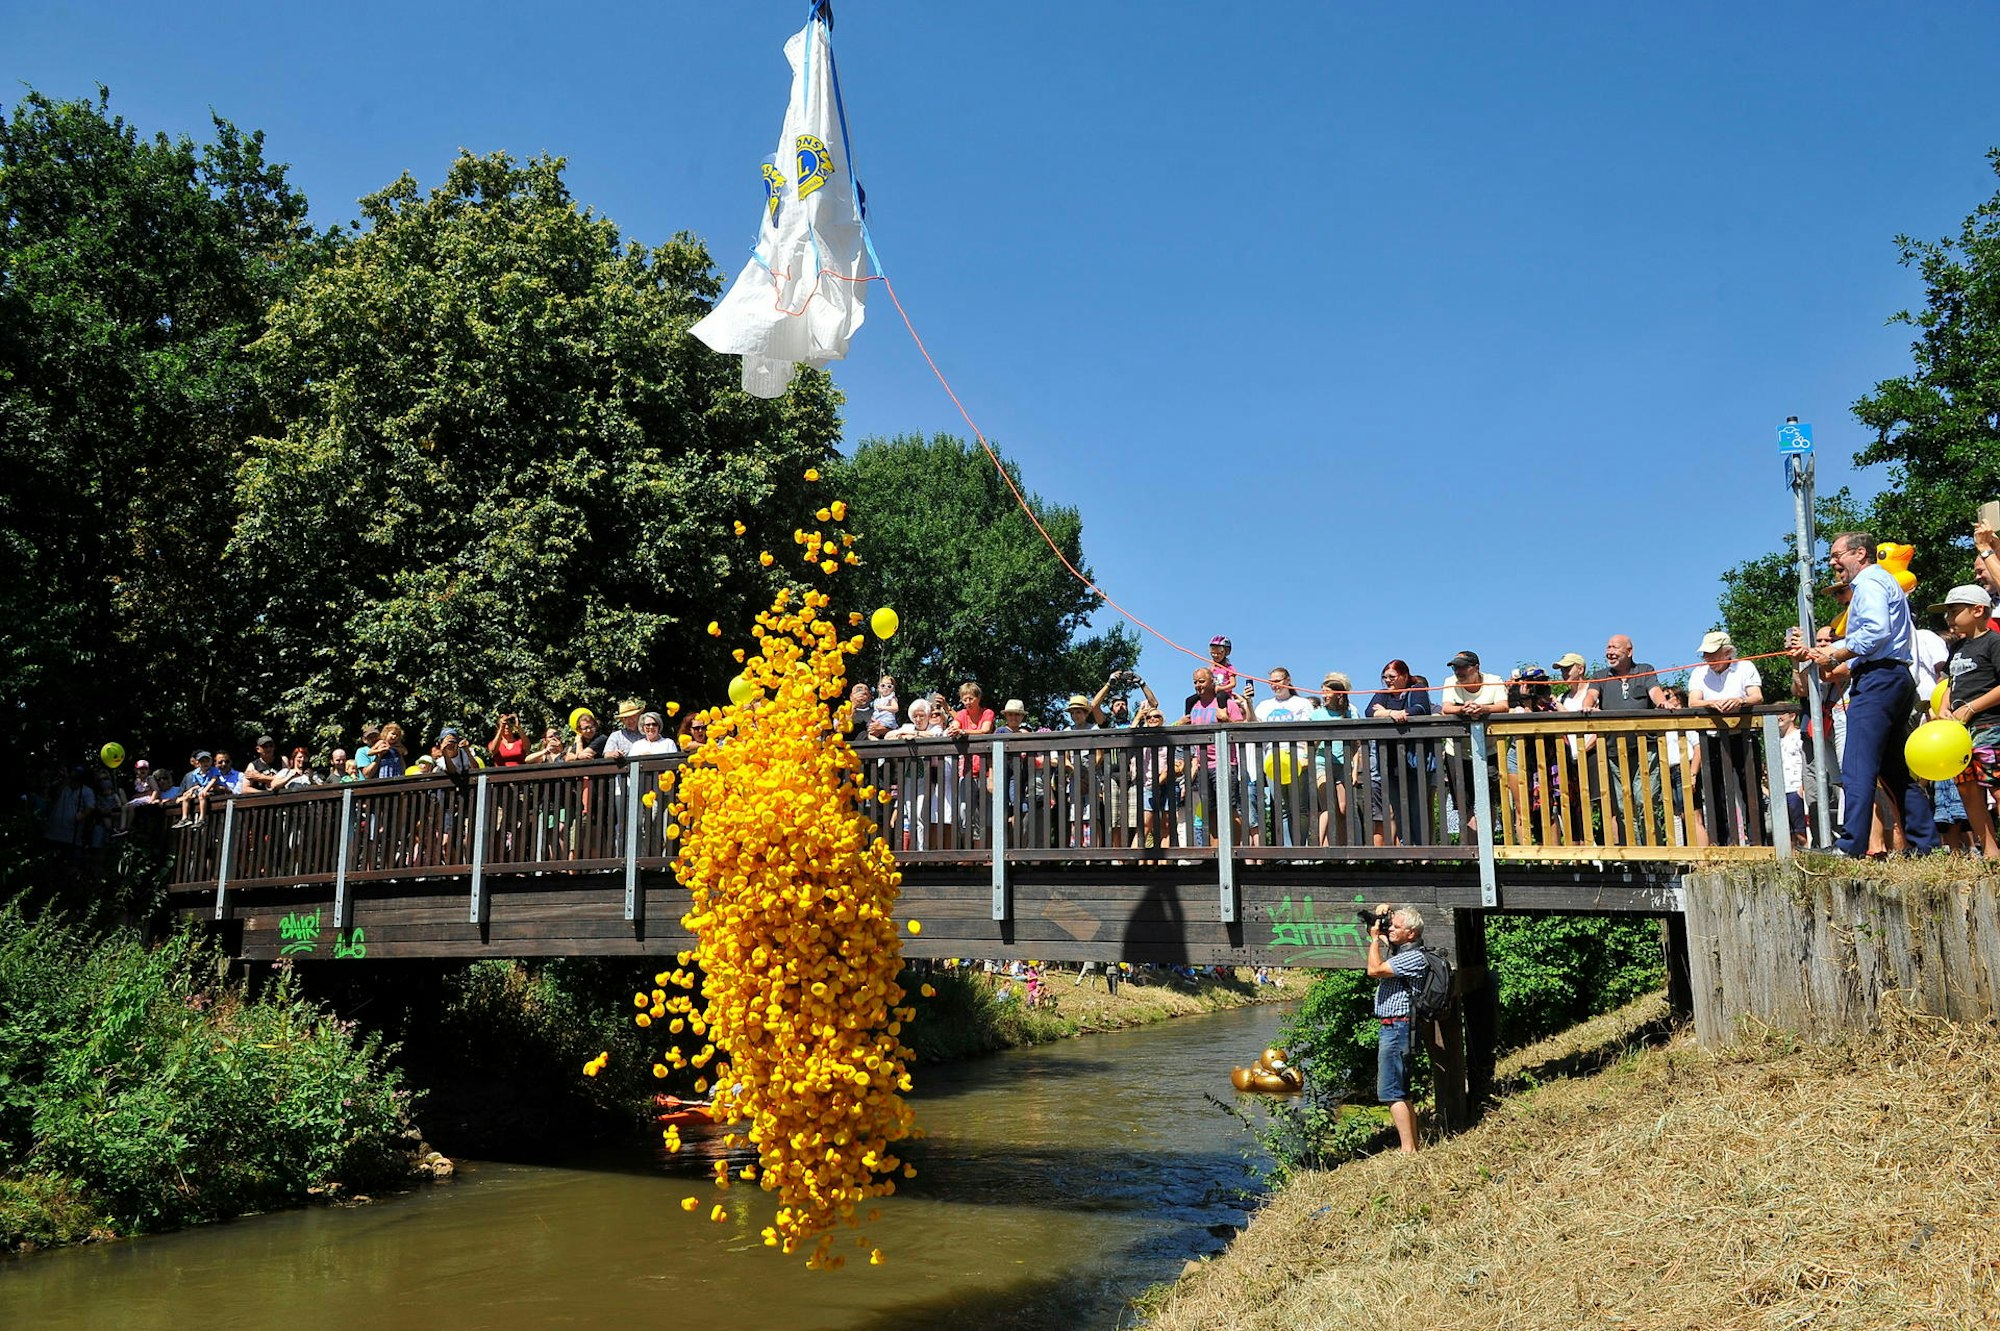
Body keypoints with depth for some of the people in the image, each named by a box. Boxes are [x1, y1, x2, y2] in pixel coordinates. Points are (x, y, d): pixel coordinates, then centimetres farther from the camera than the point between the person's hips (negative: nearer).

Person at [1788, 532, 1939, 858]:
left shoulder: (1869, 583, -5)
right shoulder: (1884, 582, 27)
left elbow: (1877, 631, -20)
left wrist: (1834, 654, -12)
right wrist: (1815, 653, 21)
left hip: (1877, 679, -11)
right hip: (1896, 679, 11)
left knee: (1857, 769, -14)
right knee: (1897, 770, 12)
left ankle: (1850, 846, -17)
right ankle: (1924, 843, 12)